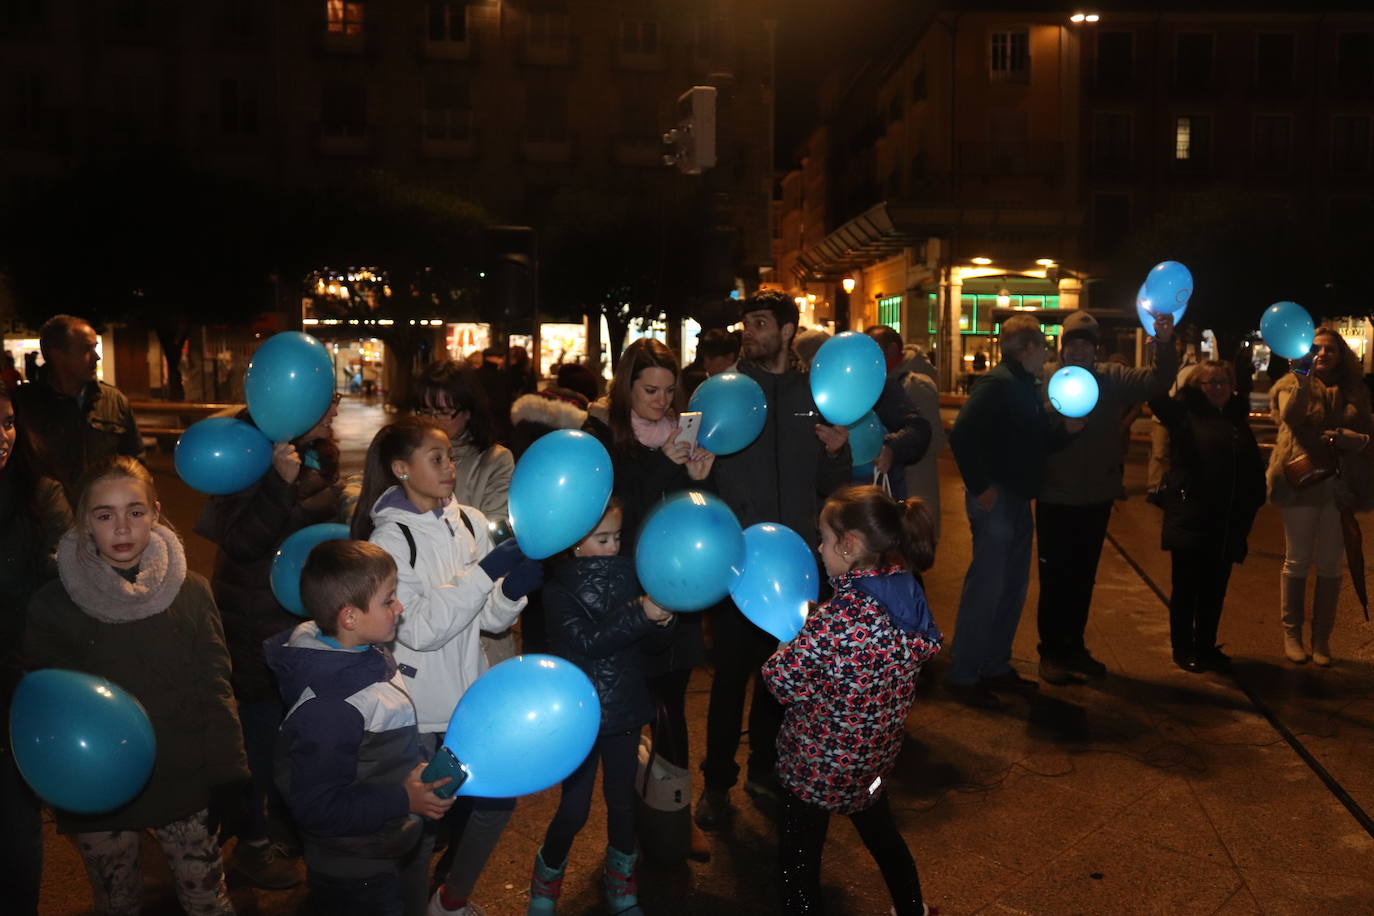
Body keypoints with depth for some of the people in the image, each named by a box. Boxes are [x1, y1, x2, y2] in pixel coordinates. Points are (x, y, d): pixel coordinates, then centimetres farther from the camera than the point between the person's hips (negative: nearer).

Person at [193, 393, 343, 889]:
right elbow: (239, 540, -27)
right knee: (262, 725, 3)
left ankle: (283, 819, 35)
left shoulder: (317, 455, 4)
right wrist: (280, 482, -38)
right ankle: (252, 842, 21)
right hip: (257, 623, -7)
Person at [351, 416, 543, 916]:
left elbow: (490, 619, 2)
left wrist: (513, 590, -20)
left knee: (497, 798, 15)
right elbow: (419, 630, -23)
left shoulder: (470, 522, -1)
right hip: (416, 710, -5)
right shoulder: (389, 539, -15)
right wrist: (484, 572, -28)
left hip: (469, 698, 6)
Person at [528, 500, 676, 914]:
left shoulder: (627, 574, -1)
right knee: (575, 808, 5)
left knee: (622, 799, 15)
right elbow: (588, 641, -24)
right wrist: (641, 613, -30)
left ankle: (619, 881, 37)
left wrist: (662, 620, -19)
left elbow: (652, 642, 3)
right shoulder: (559, 588, -11)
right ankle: (546, 880, 32)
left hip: (624, 708, 3)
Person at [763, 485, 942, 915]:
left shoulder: (844, 615, -33)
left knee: (799, 858, 12)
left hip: (820, 762, -8)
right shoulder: (907, 593, -9)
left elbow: (783, 681, -25)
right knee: (880, 832, 31)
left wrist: (796, 634, -9)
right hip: (876, 752, 8)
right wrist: (812, 628, -5)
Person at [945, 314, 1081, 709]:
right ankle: (961, 676, 5)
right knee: (985, 588, -5)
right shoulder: (998, 383, -15)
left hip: (1018, 499, 10)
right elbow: (962, 436, -25)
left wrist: (1065, 429, 1)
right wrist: (980, 487, -22)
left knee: (1013, 588, 16)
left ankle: (996, 667, 28)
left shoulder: (1028, 386, 15)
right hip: (996, 498, -10)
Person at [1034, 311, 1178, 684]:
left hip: (1097, 498, 4)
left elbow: (1158, 380, -10)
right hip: (1056, 498, -4)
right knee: (1055, 578, 6)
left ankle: (1074, 647, 30)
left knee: (1084, 577, 16)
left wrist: (1165, 343, -24)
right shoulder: (1044, 378, -10)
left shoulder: (1112, 378, 1)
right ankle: (1051, 652, 18)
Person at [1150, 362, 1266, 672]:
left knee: (1215, 589, 11)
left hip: (1227, 523, 4)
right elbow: (1157, 396, -20)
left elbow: (1255, 469, 14)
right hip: (1190, 518, -4)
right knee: (1187, 587, 4)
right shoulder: (1185, 414, -2)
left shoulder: (1237, 420, 12)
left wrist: (1251, 506, 5)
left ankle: (1207, 647, 25)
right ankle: (1183, 648, 17)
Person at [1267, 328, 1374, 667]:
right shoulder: (1293, 384, 2)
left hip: (1341, 484, 3)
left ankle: (1321, 638, 14)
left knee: (1330, 565, 5)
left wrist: (1347, 438, -12)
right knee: (1297, 562, 4)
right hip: (1302, 482, -2)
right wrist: (1303, 379, -31)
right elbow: (1290, 417, -19)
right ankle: (1292, 633, 14)